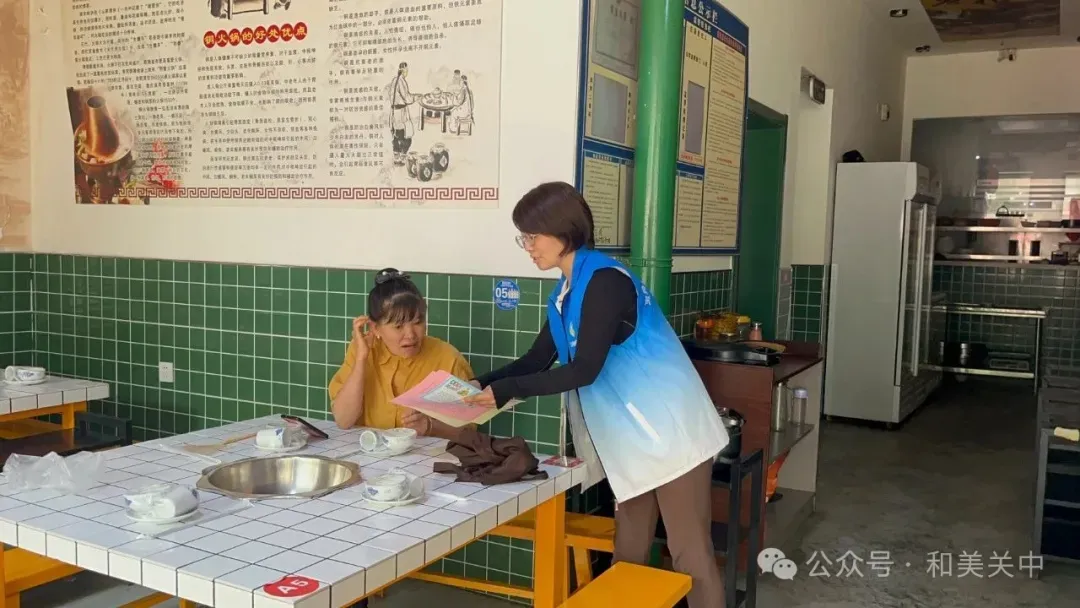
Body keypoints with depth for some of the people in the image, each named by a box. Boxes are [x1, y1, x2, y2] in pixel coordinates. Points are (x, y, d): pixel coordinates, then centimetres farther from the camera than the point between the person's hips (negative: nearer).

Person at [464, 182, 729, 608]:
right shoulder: (564, 293, 10)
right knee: (628, 552, 15)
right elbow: (538, 360, 15)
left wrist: (506, 391, -22)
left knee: (689, 553, 0)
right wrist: (482, 384, 1)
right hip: (633, 438, 9)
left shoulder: (604, 281, -18)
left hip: (670, 432, -9)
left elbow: (586, 369, -23)